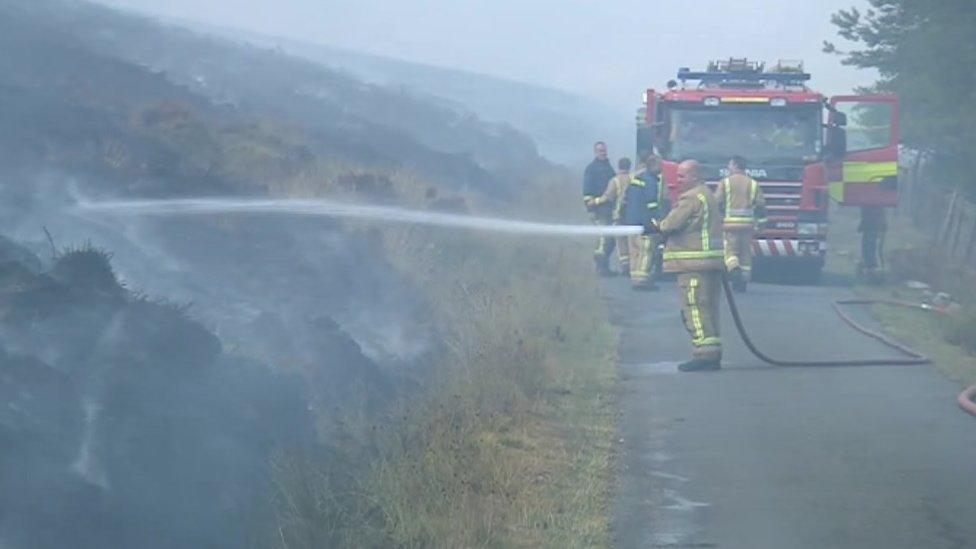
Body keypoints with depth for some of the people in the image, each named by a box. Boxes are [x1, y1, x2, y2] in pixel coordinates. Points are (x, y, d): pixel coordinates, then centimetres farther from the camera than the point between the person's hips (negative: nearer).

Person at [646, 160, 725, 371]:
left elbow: (672, 224, -17)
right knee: (709, 308, 12)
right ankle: (713, 354, 14)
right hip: (713, 260, 10)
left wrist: (656, 227, 2)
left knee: (694, 308, -9)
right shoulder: (707, 195, 20)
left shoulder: (691, 198, -12)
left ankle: (703, 353, -14)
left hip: (694, 264, -10)